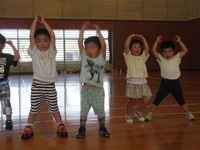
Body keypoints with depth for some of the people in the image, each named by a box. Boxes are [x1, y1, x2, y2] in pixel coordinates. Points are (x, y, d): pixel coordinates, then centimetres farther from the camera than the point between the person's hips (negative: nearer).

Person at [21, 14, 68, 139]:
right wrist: (35, 20, 1)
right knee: (34, 108, 7)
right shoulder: (34, 52, 3)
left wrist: (44, 22, 6)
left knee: (54, 108, 11)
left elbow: (52, 35, 2)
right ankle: (29, 128, 21)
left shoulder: (51, 51, 7)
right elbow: (31, 36, -4)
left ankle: (61, 126, 22)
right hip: (37, 84, -1)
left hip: (50, 85, 1)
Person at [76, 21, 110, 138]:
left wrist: (98, 32, -17)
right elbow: (80, 43, -4)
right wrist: (82, 29, -7)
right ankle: (82, 129, 22)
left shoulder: (101, 58, -2)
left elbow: (103, 45, -16)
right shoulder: (84, 57, 2)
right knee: (83, 111, 9)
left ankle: (102, 128, 27)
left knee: (100, 111, 10)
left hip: (98, 90, -1)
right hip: (86, 89, 1)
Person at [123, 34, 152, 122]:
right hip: (132, 82, -4)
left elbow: (147, 48, -1)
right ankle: (128, 114, 28)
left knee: (146, 100, -1)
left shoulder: (143, 57, 13)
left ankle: (138, 112, 25)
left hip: (143, 82, 4)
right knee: (132, 100, 4)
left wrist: (142, 38, 4)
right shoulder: (129, 57, 2)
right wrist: (131, 36, -2)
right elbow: (126, 46, -12)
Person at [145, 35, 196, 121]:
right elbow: (153, 51, -11)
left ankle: (188, 113, 28)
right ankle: (150, 113, 13)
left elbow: (185, 50, -3)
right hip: (165, 83, -1)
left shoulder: (177, 58, 1)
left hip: (175, 83, 1)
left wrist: (179, 41, -2)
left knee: (181, 100, 14)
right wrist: (157, 41, -5)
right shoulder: (161, 59, -3)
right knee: (157, 100, 3)